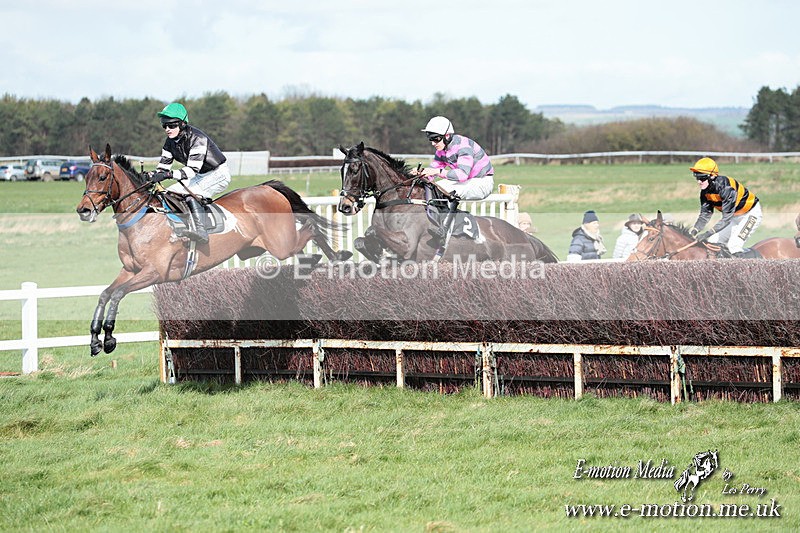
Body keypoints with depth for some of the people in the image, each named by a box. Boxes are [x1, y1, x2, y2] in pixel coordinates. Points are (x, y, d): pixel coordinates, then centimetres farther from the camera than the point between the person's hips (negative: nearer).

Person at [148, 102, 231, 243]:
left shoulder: (197, 139, -29)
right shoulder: (170, 141, -4)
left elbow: (192, 169, -37)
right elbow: (163, 165, -3)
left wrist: (169, 174, -48)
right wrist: (152, 177, -25)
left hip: (219, 174, -9)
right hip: (201, 177, 9)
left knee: (190, 192, -33)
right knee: (168, 193, -2)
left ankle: (201, 230, -40)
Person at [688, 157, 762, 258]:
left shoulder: (726, 188, -35)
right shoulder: (705, 191, -9)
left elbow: (726, 218, -36)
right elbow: (704, 215, -7)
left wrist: (708, 233, -43)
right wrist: (694, 231, -24)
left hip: (751, 214, -9)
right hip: (735, 216, 9)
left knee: (734, 247, -23)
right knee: (712, 241, 3)